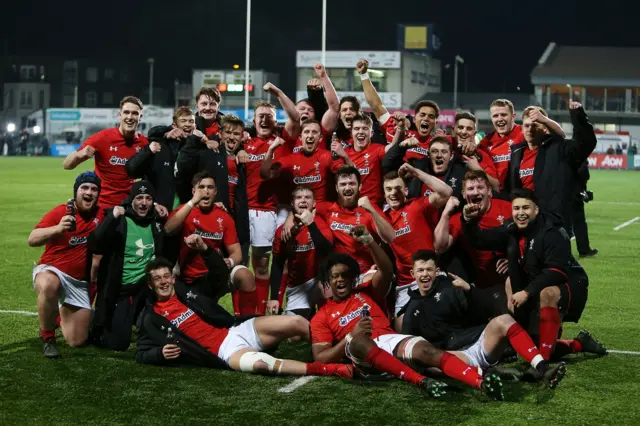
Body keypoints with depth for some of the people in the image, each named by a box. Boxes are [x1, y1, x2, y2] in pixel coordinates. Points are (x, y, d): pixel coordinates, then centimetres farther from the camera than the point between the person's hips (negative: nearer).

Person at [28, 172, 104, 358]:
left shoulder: (101, 214, -3)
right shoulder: (60, 212, -16)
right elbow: (32, 240, -25)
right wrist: (58, 229, -44)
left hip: (80, 282, 4)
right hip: (52, 271, -4)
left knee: (78, 341, 3)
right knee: (48, 286, -43)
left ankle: (63, 312, 37)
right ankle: (47, 337, -19)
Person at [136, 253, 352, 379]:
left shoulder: (187, 290, 14)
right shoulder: (151, 319, 7)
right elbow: (141, 354, 8)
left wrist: (205, 249, 1)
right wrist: (161, 353, -14)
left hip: (238, 330, 5)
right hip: (224, 351, -5)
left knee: (297, 322, -14)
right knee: (258, 363, -39)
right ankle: (326, 369, -38)